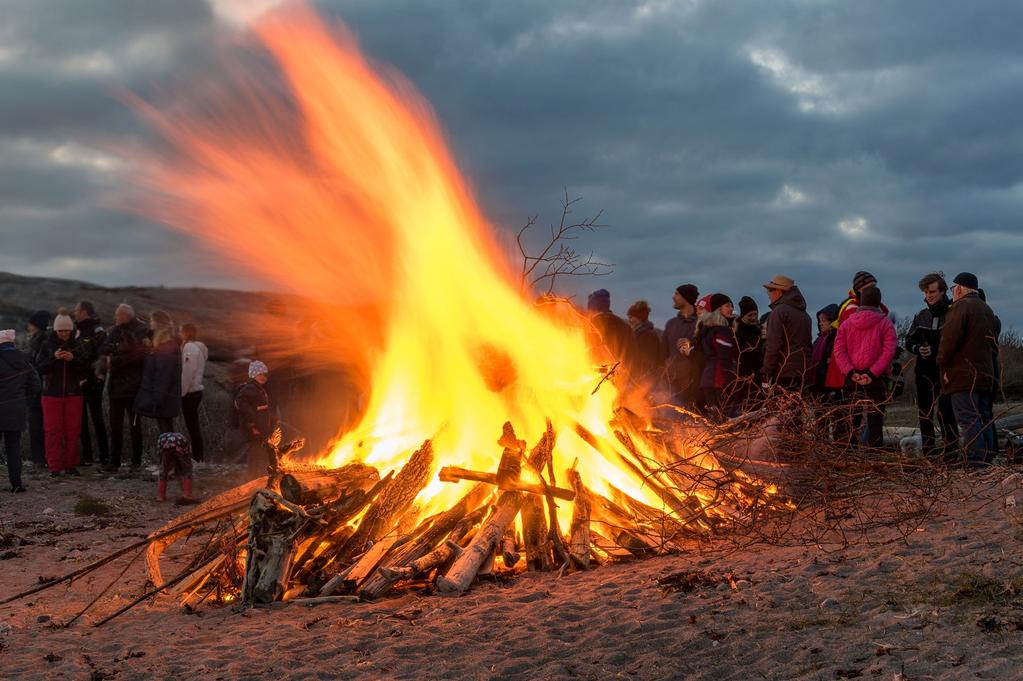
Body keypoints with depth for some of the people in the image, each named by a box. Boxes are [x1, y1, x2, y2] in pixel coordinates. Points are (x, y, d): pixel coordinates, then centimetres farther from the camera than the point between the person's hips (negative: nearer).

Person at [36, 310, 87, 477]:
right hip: (52, 394, -1)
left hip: (73, 394, 1)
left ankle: (71, 465, 11)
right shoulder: (47, 345, 3)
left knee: (73, 431, 2)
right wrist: (54, 358, -19)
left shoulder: (76, 345, 6)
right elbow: (40, 369, -4)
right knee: (53, 431, -3)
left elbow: (85, 369, 1)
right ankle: (55, 467, -1)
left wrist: (73, 359, -16)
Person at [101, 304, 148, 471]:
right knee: (115, 425, 6)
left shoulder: (140, 331, -7)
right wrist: (118, 347, -16)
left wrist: (114, 361, -13)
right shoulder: (116, 331, 12)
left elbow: (137, 355, -18)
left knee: (134, 425, 2)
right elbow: (104, 350, 2)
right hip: (115, 384, 6)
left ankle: (136, 460, 10)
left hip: (132, 385, -6)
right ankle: (114, 461, 10)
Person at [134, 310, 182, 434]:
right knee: (167, 432, 12)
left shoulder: (168, 348, -16)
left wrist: (157, 400, -23)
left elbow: (164, 376, -21)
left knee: (165, 432, -6)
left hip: (163, 400, -10)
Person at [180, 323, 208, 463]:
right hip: (196, 390, 10)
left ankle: (197, 455, -4)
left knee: (192, 425, -6)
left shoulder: (190, 348, -14)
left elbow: (187, 372, -19)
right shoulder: (198, 348, 15)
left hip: (189, 393, -10)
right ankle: (199, 456, 19)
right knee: (194, 425, 14)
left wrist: (181, 392, -16)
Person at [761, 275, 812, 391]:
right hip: (803, 372, 8)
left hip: (783, 373, -8)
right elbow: (808, 345, 20)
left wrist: (766, 373, -11)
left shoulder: (779, 311, -7)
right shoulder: (804, 314, 19)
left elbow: (773, 345, -14)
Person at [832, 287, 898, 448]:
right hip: (877, 379, -2)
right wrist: (873, 373, -16)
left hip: (853, 378, 2)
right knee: (875, 417, 0)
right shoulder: (885, 323, -2)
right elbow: (889, 352, -13)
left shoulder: (847, 323, 6)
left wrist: (850, 372, -11)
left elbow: (839, 351, -3)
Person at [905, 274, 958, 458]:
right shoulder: (921, 316, 14)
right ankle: (928, 451, 17)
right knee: (924, 414, 9)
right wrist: (918, 349, -4)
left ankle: (950, 449, -10)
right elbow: (909, 341, 16)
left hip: (945, 371, -6)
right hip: (924, 372, 6)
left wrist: (934, 351, -17)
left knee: (945, 411, -13)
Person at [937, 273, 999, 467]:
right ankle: (986, 460, 14)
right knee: (983, 420, 12)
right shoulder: (986, 309, 19)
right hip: (985, 374, 9)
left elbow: (949, 339, -17)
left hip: (963, 376, -9)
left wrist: (942, 363, -4)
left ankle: (974, 462, -16)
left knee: (968, 420, -11)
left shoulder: (960, 307, -10)